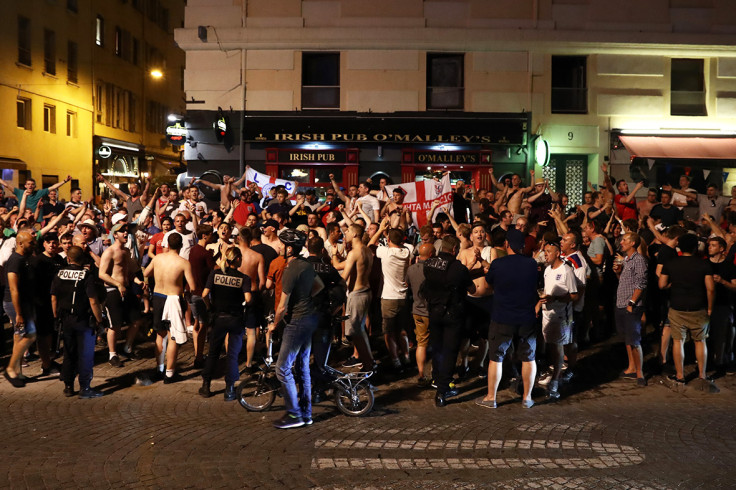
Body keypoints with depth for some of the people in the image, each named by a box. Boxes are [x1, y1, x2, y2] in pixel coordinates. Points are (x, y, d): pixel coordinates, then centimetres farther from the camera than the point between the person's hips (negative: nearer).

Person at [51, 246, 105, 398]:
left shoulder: (59, 275, 1)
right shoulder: (87, 276, -14)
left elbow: (53, 299, 6)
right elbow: (93, 302, -17)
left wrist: (57, 317, 17)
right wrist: (99, 320, -9)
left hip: (65, 320, 5)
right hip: (83, 320, -5)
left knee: (69, 353, 16)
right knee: (86, 354, 4)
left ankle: (68, 386, 21)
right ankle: (84, 388, 6)